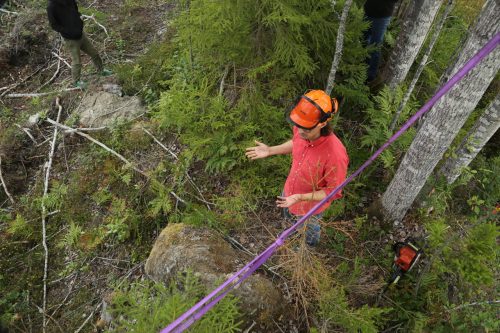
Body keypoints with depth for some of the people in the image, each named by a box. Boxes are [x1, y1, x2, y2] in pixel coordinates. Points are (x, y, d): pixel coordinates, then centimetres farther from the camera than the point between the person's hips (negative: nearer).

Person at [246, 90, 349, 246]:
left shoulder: (335, 154, -44)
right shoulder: (302, 130, -25)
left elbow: (333, 191, -29)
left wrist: (301, 198, -38)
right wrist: (270, 150, -5)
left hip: (310, 205, -5)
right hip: (290, 191, 5)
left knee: (309, 232, 30)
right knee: (288, 215, 38)